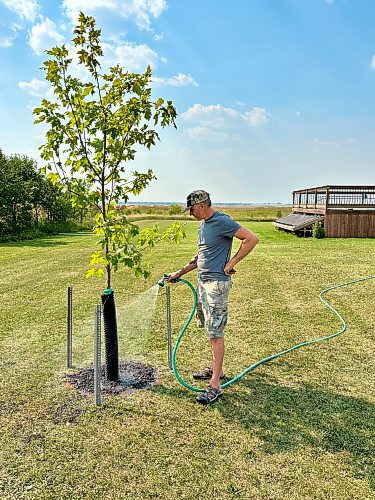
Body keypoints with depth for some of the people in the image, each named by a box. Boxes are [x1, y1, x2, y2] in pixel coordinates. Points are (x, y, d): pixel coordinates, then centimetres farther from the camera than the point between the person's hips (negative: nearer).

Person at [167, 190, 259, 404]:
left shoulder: (222, 222, -14)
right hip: (203, 282, 9)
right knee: (210, 330, 17)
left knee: (215, 333, -7)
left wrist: (231, 263, -16)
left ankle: (215, 385, 0)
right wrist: (180, 273, 18)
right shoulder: (203, 224, 14)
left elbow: (252, 238, -19)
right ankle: (217, 369, 32)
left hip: (217, 283, -9)